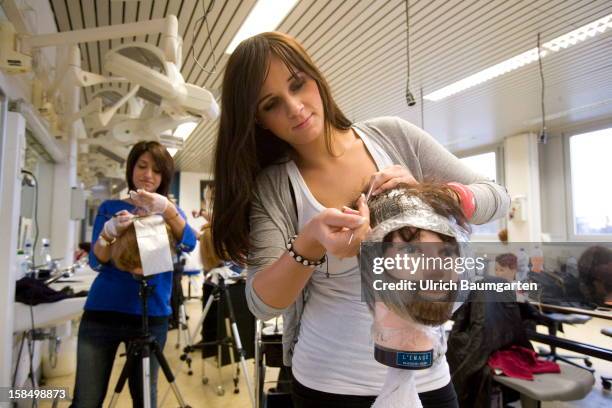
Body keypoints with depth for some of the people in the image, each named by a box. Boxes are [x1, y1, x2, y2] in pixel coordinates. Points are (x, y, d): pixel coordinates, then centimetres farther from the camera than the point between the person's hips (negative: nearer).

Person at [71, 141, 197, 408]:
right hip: (102, 312, 0)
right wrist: (110, 231, -24)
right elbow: (96, 262, -5)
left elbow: (189, 243, -16)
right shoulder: (110, 208, 6)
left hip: (151, 316, 0)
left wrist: (166, 210, -33)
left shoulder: (171, 212, 5)